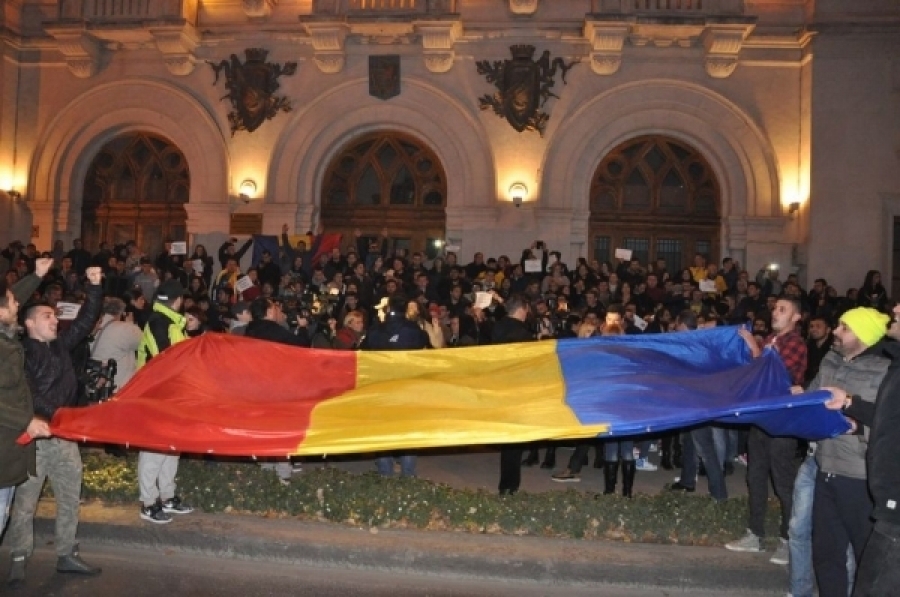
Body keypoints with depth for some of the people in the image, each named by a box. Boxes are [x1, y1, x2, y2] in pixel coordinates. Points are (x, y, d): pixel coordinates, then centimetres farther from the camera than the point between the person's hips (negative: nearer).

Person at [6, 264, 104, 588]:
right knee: (25, 500, 4)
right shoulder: (21, 353, -7)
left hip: (64, 434, 6)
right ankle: (19, 560, 17)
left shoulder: (60, 345, 11)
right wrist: (53, 414, -21)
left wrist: (95, 286, -1)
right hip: (34, 436, -6)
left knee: (70, 496, 10)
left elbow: (86, 320, 8)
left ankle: (66, 555, 20)